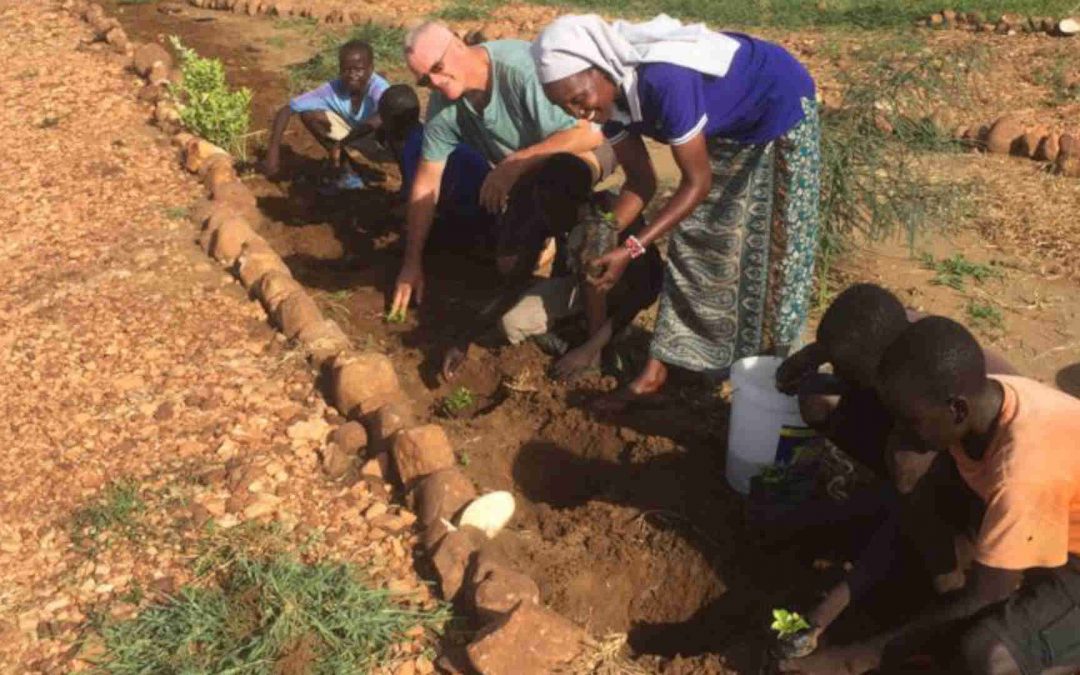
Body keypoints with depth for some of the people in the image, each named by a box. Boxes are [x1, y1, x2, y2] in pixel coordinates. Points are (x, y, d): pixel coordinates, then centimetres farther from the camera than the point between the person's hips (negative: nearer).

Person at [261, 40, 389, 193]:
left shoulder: (379, 89, -33)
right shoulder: (333, 89, -20)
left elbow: (380, 120, -56)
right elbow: (287, 110, -19)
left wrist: (341, 143, -45)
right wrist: (273, 150, -30)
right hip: (357, 138, 5)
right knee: (310, 115, -15)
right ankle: (347, 175, 1)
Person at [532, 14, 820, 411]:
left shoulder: (663, 82, -40)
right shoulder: (610, 95, -16)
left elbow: (698, 183, -32)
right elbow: (641, 182, -7)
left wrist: (632, 249, -35)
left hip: (778, 105, -7)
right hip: (729, 122, 7)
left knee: (770, 246, -3)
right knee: (694, 238, 4)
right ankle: (657, 370, 10)